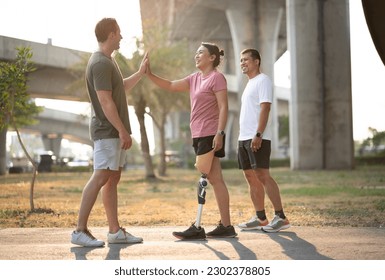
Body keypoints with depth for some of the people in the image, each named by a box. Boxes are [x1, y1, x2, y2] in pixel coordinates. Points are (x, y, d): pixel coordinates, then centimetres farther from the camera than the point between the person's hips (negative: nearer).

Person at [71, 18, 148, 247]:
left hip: (115, 132, 10)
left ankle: (115, 231, 11)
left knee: (113, 179, 9)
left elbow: (121, 88, 32)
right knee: (101, 177, -12)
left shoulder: (109, 61, 17)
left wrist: (141, 73, 30)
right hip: (107, 131, -10)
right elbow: (105, 102, -20)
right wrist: (123, 131, -20)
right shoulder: (100, 63, -15)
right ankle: (80, 230, -10)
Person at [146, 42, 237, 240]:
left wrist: (220, 133, -20)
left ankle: (197, 227, -6)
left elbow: (223, 107, -13)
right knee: (213, 179, 8)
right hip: (199, 135, 8)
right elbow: (171, 86, 17)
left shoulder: (216, 77, -7)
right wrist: (149, 75, 5)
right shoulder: (195, 78, 17)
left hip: (210, 135, -8)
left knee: (204, 177, -8)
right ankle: (225, 225, 11)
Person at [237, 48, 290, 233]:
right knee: (251, 177, 8)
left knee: (262, 175, -14)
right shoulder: (249, 84, 22)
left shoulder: (263, 80, -6)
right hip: (244, 137, 9)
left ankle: (280, 217, -12)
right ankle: (260, 218, 13)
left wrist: (258, 134, -24)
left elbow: (265, 108, -16)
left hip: (257, 138, -9)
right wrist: (244, 136, 17)